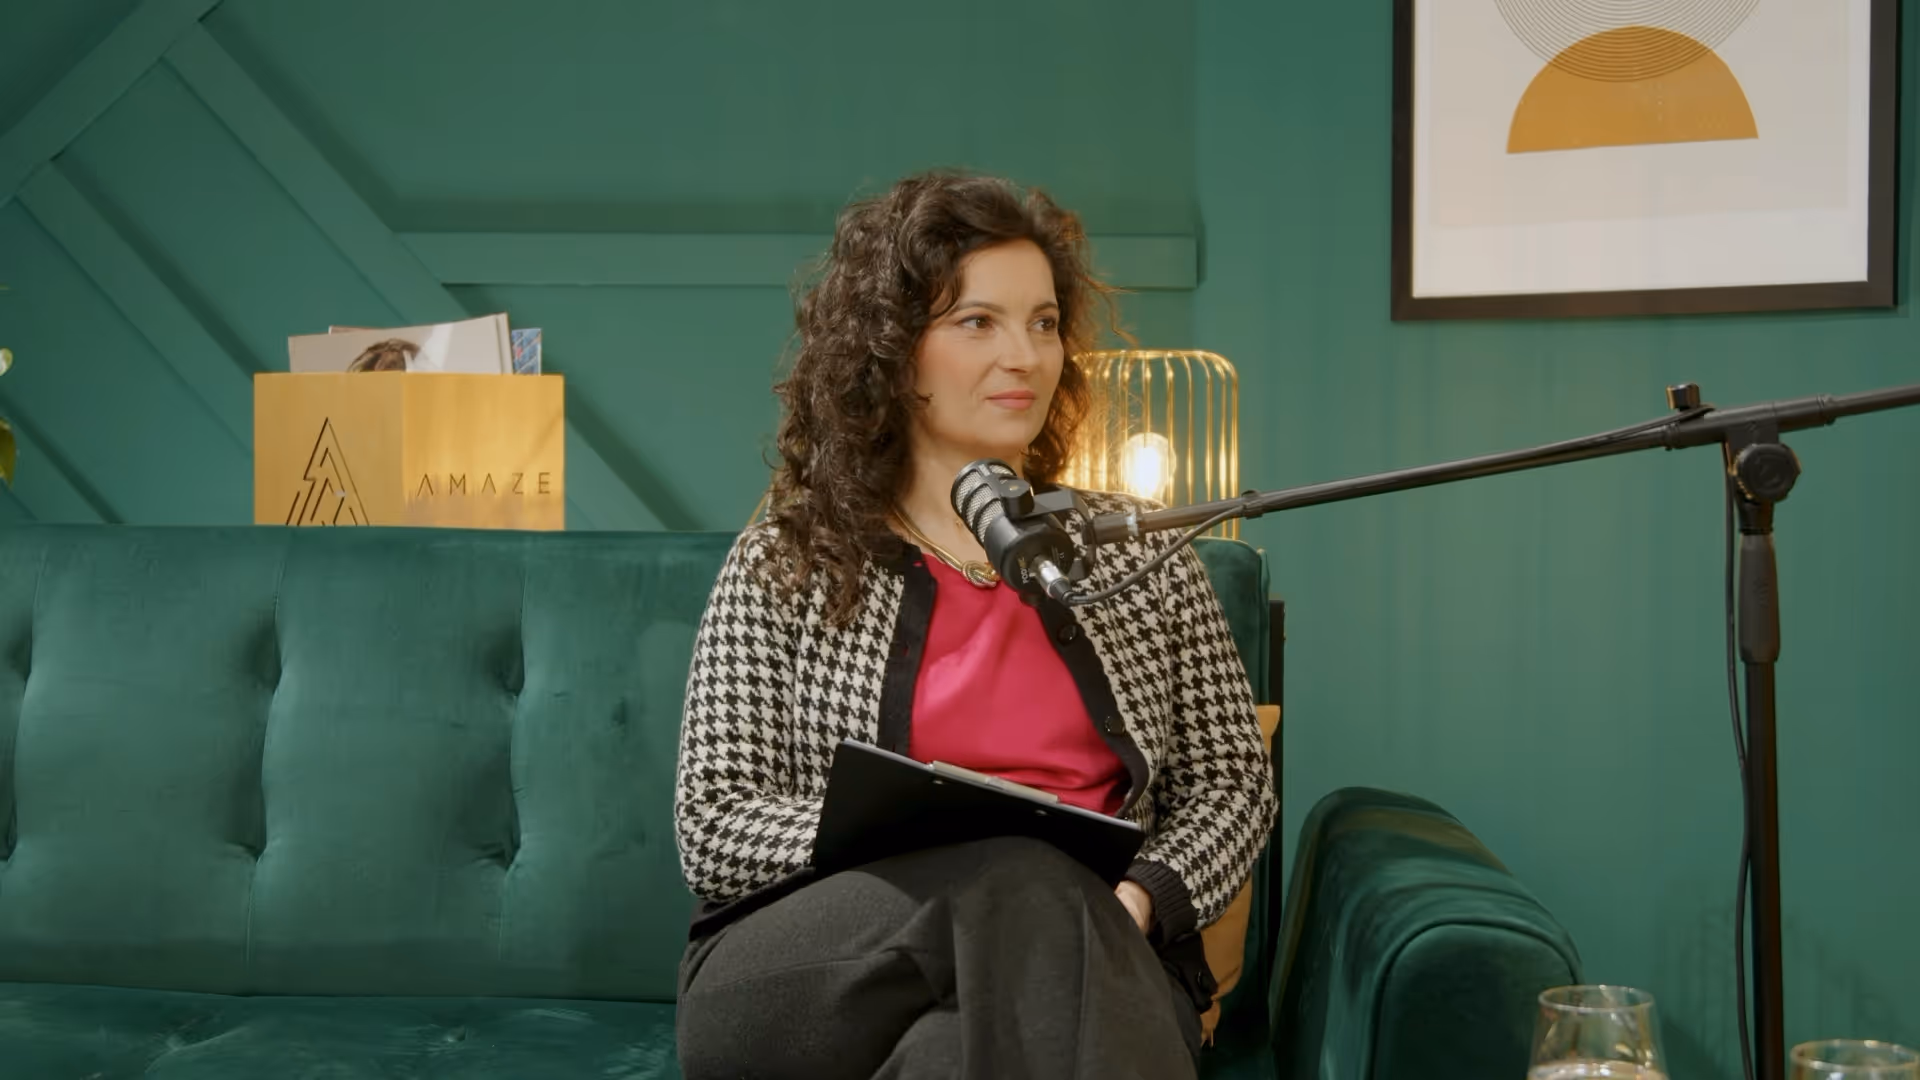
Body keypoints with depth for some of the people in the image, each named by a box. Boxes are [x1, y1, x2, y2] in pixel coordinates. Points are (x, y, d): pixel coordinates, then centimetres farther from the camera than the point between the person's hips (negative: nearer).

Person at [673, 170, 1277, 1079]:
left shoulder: (1136, 552, 17)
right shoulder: (783, 567, 9)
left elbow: (1232, 782, 16)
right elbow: (713, 834, 3)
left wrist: (1139, 900, -7)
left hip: (1081, 965, 1)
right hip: (810, 985, -1)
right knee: (1018, 884, -35)